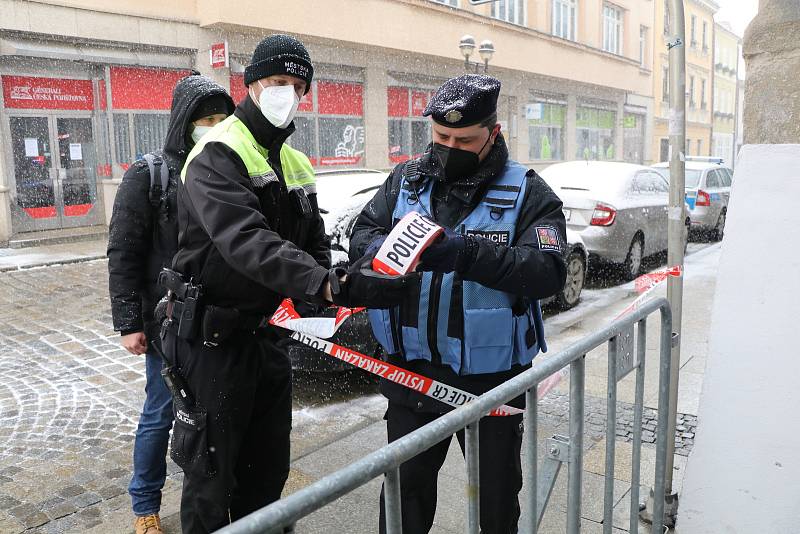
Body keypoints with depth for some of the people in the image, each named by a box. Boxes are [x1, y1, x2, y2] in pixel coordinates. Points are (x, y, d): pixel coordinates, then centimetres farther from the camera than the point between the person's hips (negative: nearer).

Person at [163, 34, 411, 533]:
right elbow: (250, 244, -34)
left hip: (267, 332, 8)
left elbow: (314, 245, 12)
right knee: (212, 474, 8)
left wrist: (337, 280, -8)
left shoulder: (298, 165, 11)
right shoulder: (218, 156, -17)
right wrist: (332, 286, -45)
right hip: (213, 338, -7)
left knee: (269, 468, 20)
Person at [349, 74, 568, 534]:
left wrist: (468, 253, -33)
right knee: (406, 491, 20)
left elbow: (549, 272, -20)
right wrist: (386, 250, -22)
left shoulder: (528, 193, -7)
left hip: (490, 380, -2)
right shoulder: (406, 181, 6)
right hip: (411, 372, 3)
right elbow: (362, 235, 2)